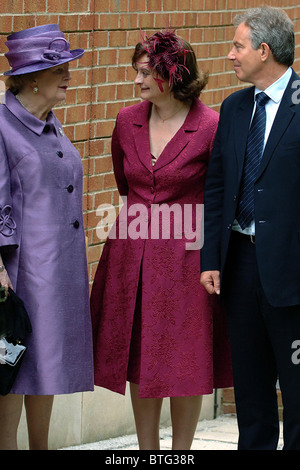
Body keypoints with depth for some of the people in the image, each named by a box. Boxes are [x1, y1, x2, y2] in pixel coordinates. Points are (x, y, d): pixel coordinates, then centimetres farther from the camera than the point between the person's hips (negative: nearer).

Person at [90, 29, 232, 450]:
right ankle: (147, 450, 19)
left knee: (186, 364, 3)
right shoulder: (127, 122, 3)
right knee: (139, 362, 8)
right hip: (132, 257, 4)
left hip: (184, 257, -4)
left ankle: (181, 451, 15)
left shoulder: (210, 127, -11)